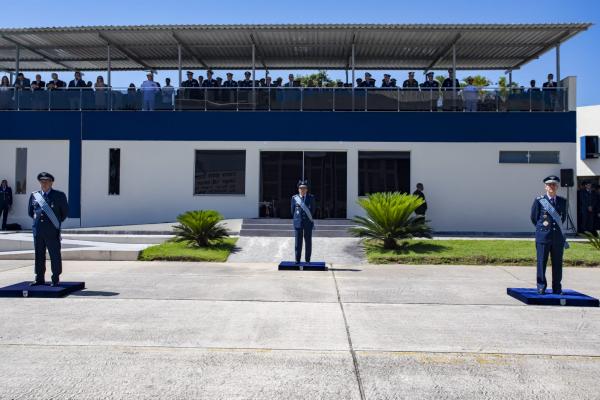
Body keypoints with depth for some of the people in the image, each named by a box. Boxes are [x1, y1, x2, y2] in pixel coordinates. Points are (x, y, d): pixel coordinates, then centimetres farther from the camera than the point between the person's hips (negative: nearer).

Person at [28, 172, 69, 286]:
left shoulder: (59, 195, 1)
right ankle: (39, 279, 18)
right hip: (38, 230, 4)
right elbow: (30, 211, 23)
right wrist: (37, 219, 15)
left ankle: (56, 280, 6)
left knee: (55, 255, -1)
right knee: (39, 255, 9)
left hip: (52, 231, -4)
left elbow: (65, 211, 7)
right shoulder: (34, 195, 10)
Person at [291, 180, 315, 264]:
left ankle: (307, 260, 10)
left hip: (308, 222, 0)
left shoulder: (311, 198, 4)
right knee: (298, 241, 0)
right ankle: (297, 260, 5)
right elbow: (292, 210, 12)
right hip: (298, 223, 0)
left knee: (308, 241, 3)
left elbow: (313, 209, 11)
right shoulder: (294, 198, 4)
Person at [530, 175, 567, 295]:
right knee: (541, 263, 0)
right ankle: (541, 288, 10)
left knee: (557, 263, 7)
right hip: (543, 236, -3)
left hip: (558, 237, 3)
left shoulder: (562, 201, 9)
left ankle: (557, 288, 17)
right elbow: (534, 218, 6)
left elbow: (563, 217, 22)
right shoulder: (539, 201, -1)